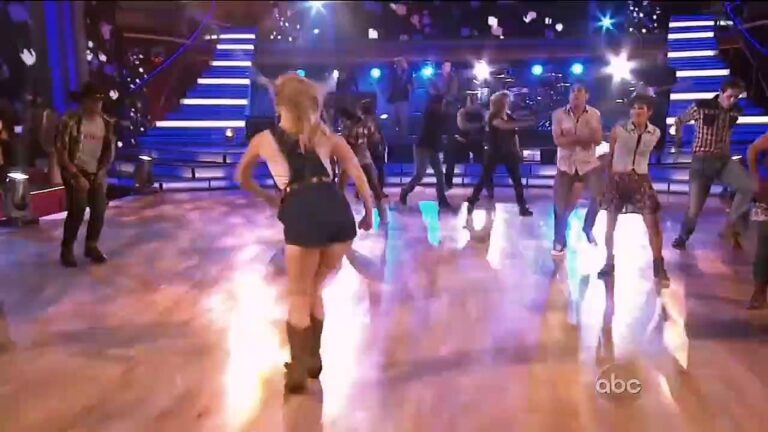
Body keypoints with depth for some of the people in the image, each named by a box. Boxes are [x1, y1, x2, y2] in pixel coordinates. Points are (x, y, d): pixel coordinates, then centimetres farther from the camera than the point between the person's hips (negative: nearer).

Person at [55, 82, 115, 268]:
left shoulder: (107, 123, 1)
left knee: (100, 209, 2)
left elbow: (110, 150, 12)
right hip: (75, 172, -5)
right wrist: (77, 175, -18)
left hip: (96, 173, 5)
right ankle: (67, 250, 3)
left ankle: (91, 246, 20)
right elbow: (61, 152, -14)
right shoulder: (70, 121, -15)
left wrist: (102, 171, 0)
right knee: (77, 210, -13)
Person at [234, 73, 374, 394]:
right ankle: (312, 358, 32)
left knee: (299, 296, 13)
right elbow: (357, 172, 13)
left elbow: (242, 178, 35)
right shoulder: (325, 135, 22)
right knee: (313, 289, 23)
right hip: (337, 210, 3)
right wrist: (369, 212, 16)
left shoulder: (264, 139, 19)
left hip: (302, 215, -3)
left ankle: (298, 370, 12)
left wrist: (269, 198, 46)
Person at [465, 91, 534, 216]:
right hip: (494, 152, -5)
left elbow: (514, 134, 15)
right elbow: (503, 125, -32)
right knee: (485, 178, -1)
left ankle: (522, 206, 7)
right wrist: (524, 123, -39)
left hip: (509, 152, 5)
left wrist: (517, 150, 9)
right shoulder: (493, 117, -11)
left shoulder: (510, 117, 7)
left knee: (517, 179, 2)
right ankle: (471, 202, 9)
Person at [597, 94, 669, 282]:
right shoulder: (619, 129, -9)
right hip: (617, 178, -1)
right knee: (610, 223, 5)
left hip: (640, 180, 1)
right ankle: (609, 262, 22)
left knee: (653, 224, -3)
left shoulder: (655, 133, -2)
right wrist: (609, 176, 6)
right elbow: (611, 154, 2)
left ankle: (658, 267, 10)